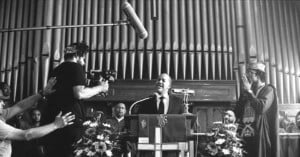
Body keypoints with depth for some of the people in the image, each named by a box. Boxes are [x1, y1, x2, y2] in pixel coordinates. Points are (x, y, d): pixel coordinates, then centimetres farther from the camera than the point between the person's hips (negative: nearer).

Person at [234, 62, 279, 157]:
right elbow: (237, 113, 10)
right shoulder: (245, 92, 16)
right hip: (245, 135, 4)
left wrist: (249, 91, -6)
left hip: (260, 135, -4)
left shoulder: (268, 89, 2)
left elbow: (262, 108, -15)